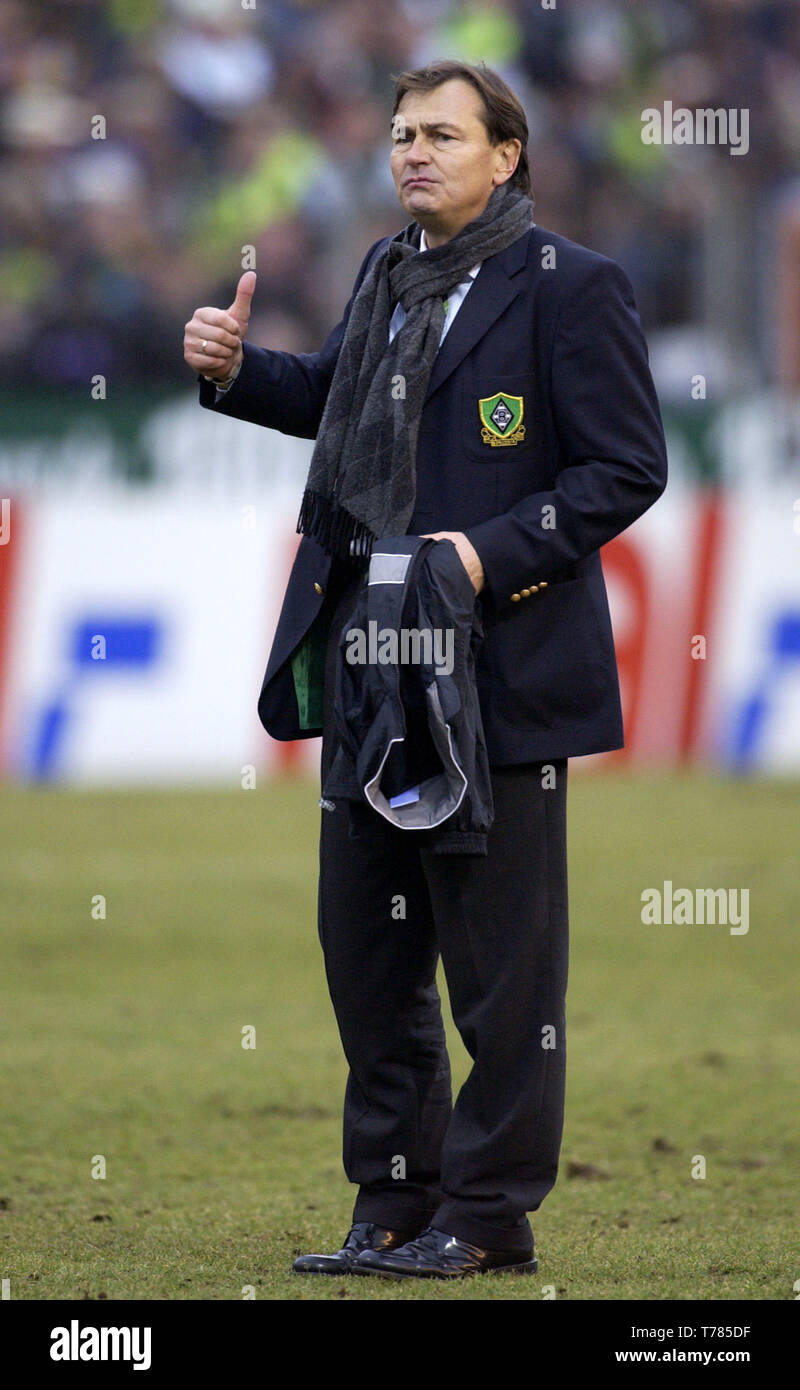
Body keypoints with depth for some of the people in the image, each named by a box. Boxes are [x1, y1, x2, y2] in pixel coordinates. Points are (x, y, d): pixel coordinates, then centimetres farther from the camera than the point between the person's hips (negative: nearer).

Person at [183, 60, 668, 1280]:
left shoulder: (569, 288, -8)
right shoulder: (388, 274, 15)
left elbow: (626, 470, -10)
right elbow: (335, 398, 31)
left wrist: (495, 553, -19)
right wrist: (237, 372, 12)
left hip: (499, 670, -8)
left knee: (498, 955, -1)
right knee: (365, 941, 10)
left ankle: (489, 1215, 7)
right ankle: (396, 1205, 20)